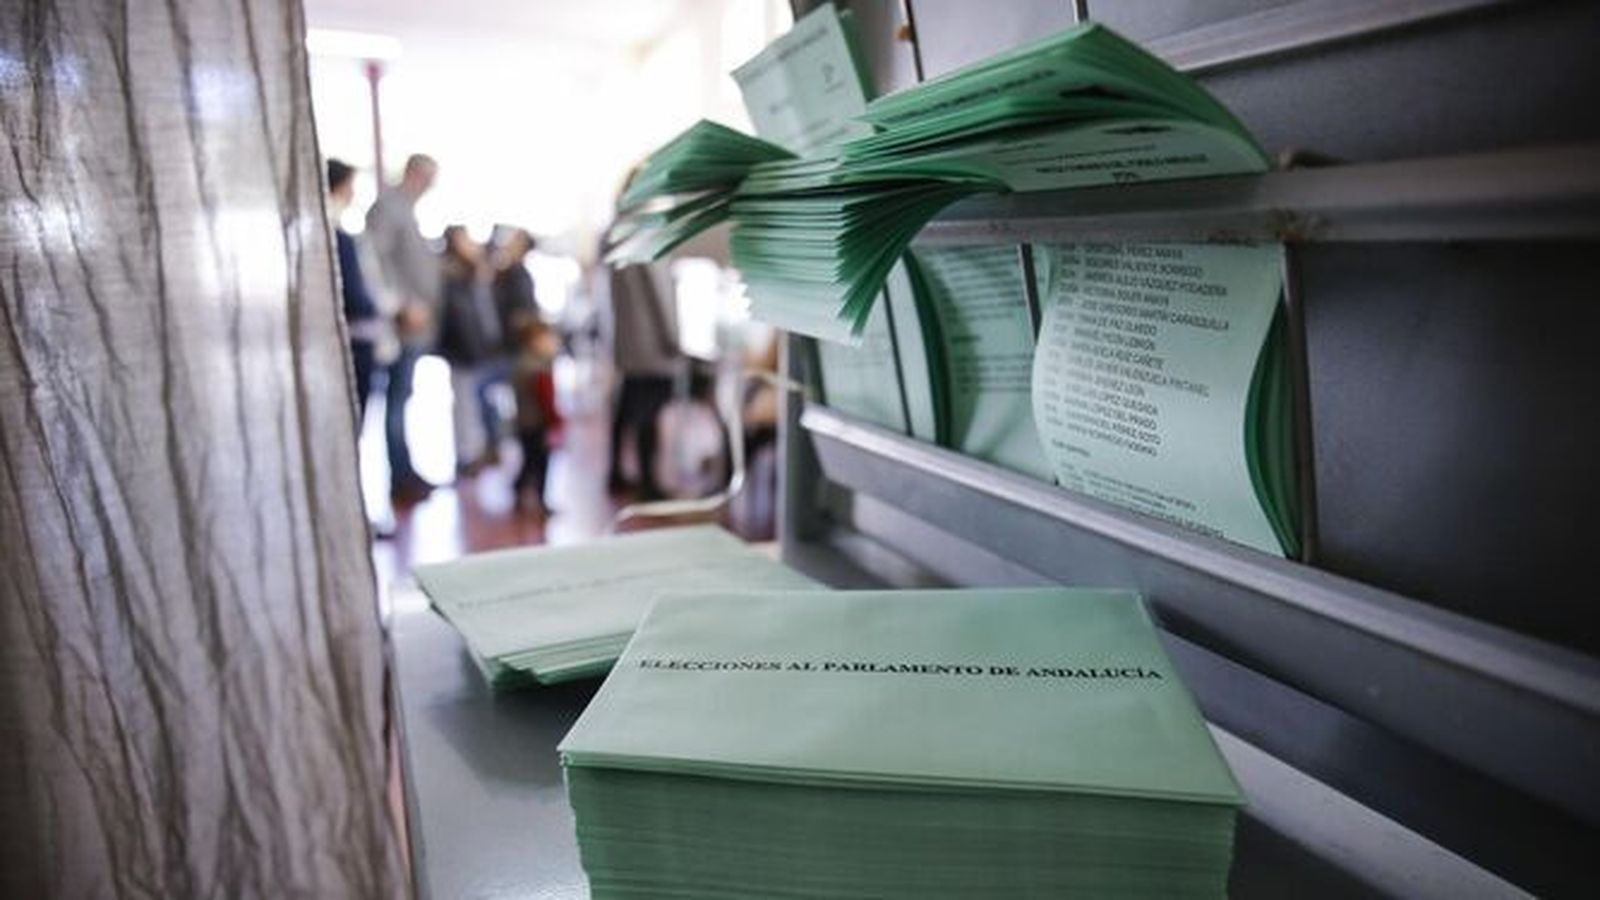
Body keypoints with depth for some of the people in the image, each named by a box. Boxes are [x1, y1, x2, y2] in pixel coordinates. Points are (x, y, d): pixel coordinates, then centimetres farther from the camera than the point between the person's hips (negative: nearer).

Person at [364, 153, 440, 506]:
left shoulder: (406, 209, 21)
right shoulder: (386, 205, -8)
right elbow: (376, 258, -19)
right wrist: (406, 303, -21)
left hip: (418, 323, 9)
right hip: (405, 322, -9)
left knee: (401, 399, 13)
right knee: (398, 401, -5)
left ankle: (405, 473, 19)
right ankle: (401, 480, 0)